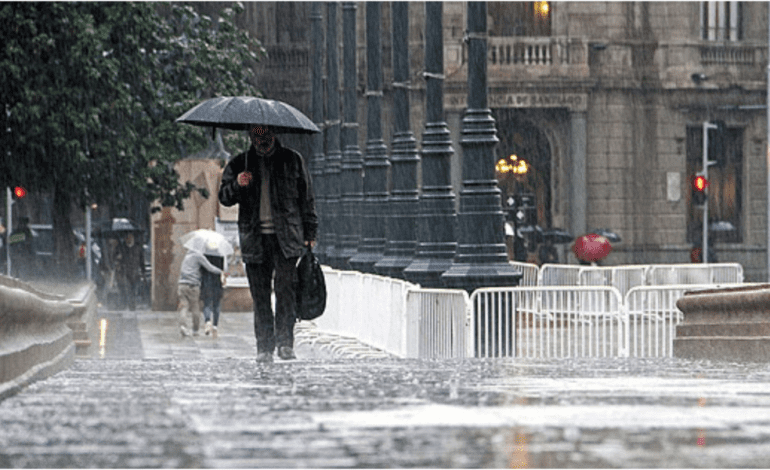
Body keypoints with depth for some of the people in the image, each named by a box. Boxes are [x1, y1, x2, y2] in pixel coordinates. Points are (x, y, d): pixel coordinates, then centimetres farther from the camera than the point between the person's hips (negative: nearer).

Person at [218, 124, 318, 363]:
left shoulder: (292, 160, 10)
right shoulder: (240, 163, 13)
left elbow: (306, 198, 13)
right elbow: (224, 198, 12)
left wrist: (309, 233, 8)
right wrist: (237, 185, -10)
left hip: (286, 237, -1)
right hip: (254, 239, 1)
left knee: (286, 288, -13)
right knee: (260, 296, 0)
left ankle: (285, 341, -9)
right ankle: (264, 347, 5)